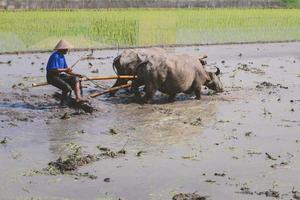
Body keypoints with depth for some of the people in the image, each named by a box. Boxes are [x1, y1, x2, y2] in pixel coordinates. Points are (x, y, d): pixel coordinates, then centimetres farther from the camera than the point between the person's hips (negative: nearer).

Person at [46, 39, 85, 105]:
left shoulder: (62, 56, 14)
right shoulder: (55, 56, -17)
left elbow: (66, 70, 17)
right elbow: (54, 70, -26)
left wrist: (76, 74, 4)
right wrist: (65, 70, -19)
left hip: (60, 76, 10)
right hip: (52, 77, -10)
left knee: (76, 79, -6)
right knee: (67, 87, -28)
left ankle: (78, 97, -21)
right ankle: (63, 103, -6)